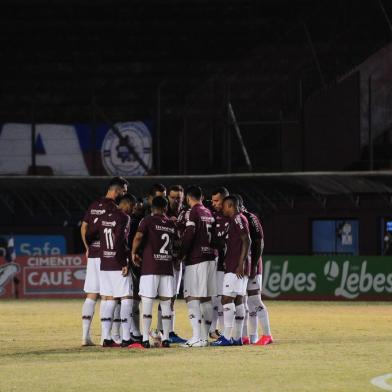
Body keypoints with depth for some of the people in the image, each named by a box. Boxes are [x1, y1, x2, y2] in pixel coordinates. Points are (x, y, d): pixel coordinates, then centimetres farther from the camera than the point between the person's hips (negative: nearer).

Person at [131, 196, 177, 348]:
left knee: (147, 302, -2)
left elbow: (138, 237, -16)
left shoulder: (148, 221, -3)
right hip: (167, 267, 4)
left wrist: (134, 253, -3)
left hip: (150, 267, -4)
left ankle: (145, 338, -6)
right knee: (165, 303, 8)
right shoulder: (172, 224, 11)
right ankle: (166, 338, 7)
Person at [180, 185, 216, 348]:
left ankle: (197, 337, -17)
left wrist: (181, 255, -8)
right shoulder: (209, 213, 14)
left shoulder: (193, 212, -8)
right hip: (210, 258, 8)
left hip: (196, 259, -7)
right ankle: (204, 336, 12)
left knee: (192, 298, -8)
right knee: (206, 299, 11)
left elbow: (188, 236, -15)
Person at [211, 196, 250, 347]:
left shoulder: (238, 219, -11)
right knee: (238, 300, 10)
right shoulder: (235, 220, 19)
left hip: (236, 267, -10)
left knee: (227, 299, -11)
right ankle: (237, 337, 12)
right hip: (233, 267, 10)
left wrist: (241, 264, -21)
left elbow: (246, 241, -18)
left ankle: (227, 337, -13)